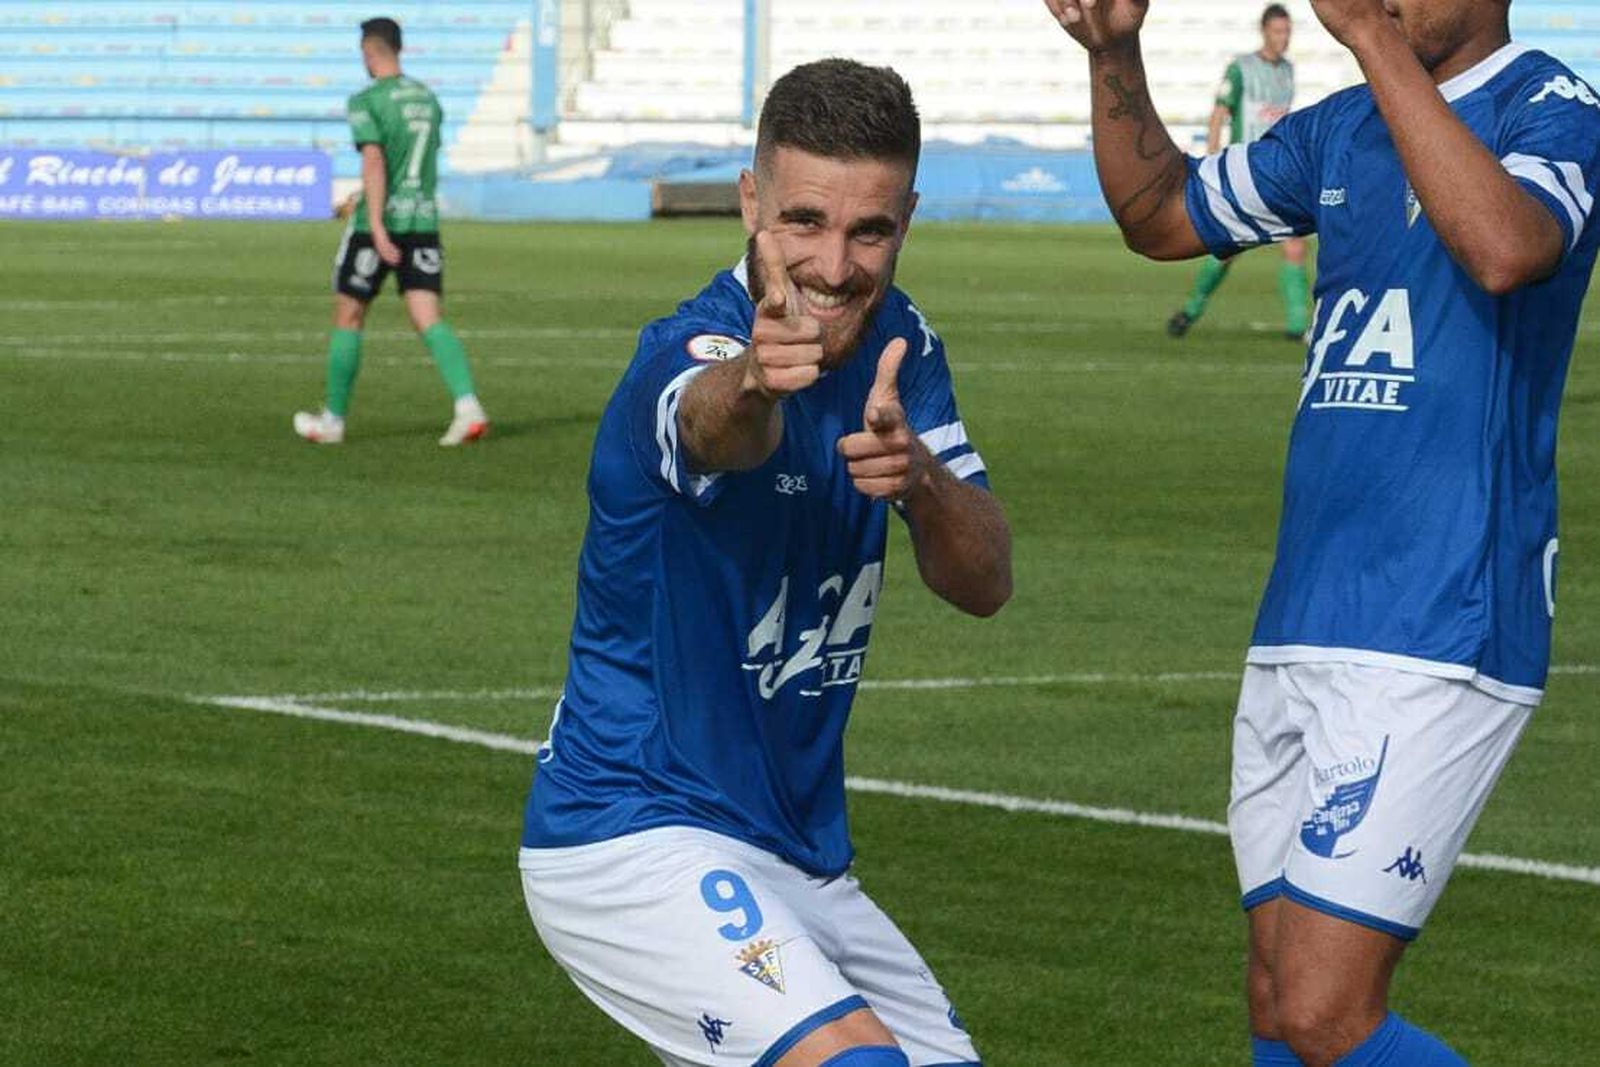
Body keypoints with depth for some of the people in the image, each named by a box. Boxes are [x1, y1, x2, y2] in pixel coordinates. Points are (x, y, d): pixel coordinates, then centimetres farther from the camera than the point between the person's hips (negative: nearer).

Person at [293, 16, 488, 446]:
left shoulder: (366, 101, -8)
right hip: (424, 221, 5)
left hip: (379, 222, -5)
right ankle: (468, 407, -25)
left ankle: (333, 419, 19)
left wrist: (377, 228, -25)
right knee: (430, 320, -4)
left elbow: (374, 163, -19)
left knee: (348, 318, 10)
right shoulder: (427, 98, 13)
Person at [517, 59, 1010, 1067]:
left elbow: (984, 583, -6)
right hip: (631, 839, -8)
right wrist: (752, 383, -71)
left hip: (797, 856, 8)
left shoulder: (899, 343, 2)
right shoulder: (686, 356, -20)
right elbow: (714, 427, -46)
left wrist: (921, 476, -28)